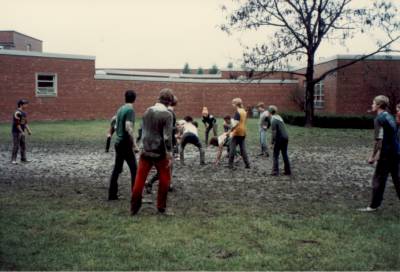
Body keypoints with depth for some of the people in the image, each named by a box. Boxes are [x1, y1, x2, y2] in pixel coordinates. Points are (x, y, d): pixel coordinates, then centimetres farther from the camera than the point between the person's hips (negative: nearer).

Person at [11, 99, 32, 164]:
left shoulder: (24, 113, 12)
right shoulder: (17, 112, -16)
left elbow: (25, 123, 17)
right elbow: (17, 123, -19)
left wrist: (29, 130, 10)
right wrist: (22, 132, -19)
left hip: (21, 132, 9)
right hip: (16, 132, -9)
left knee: (23, 146, 9)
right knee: (16, 146, -6)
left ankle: (23, 159, 15)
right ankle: (13, 160, 0)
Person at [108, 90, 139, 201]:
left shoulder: (120, 109, 12)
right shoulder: (130, 109, -14)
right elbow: (128, 128, -23)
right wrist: (134, 144, -23)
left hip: (118, 142, 8)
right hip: (126, 143, -8)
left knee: (117, 169, 12)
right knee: (134, 170, -3)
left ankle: (112, 194, 15)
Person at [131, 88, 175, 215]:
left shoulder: (147, 111, 4)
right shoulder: (167, 114, -13)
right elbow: (167, 137, -18)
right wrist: (169, 155, -14)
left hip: (145, 151, 5)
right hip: (160, 153, -5)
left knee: (140, 179, 8)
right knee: (164, 179, 11)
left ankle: (134, 207, 12)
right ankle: (161, 207, 16)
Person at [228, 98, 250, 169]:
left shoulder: (237, 112, -15)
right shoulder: (244, 111, 10)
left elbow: (236, 123, -23)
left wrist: (231, 131, -17)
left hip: (237, 133, -8)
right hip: (243, 133, 8)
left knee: (232, 149, 2)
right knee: (243, 148, 11)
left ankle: (230, 164, 5)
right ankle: (247, 164, 10)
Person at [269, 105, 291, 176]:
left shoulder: (273, 120, -15)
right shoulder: (279, 117, 11)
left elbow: (274, 133, -19)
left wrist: (272, 143, -15)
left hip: (279, 139, -8)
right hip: (285, 138, 8)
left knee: (275, 156, 2)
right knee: (285, 155, 15)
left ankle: (275, 171, 2)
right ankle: (288, 171, 19)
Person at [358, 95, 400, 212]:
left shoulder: (379, 119, -14)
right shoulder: (389, 117, 13)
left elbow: (379, 139, -19)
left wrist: (373, 156, -13)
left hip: (386, 155, -8)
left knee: (378, 180, 1)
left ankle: (374, 206, 8)